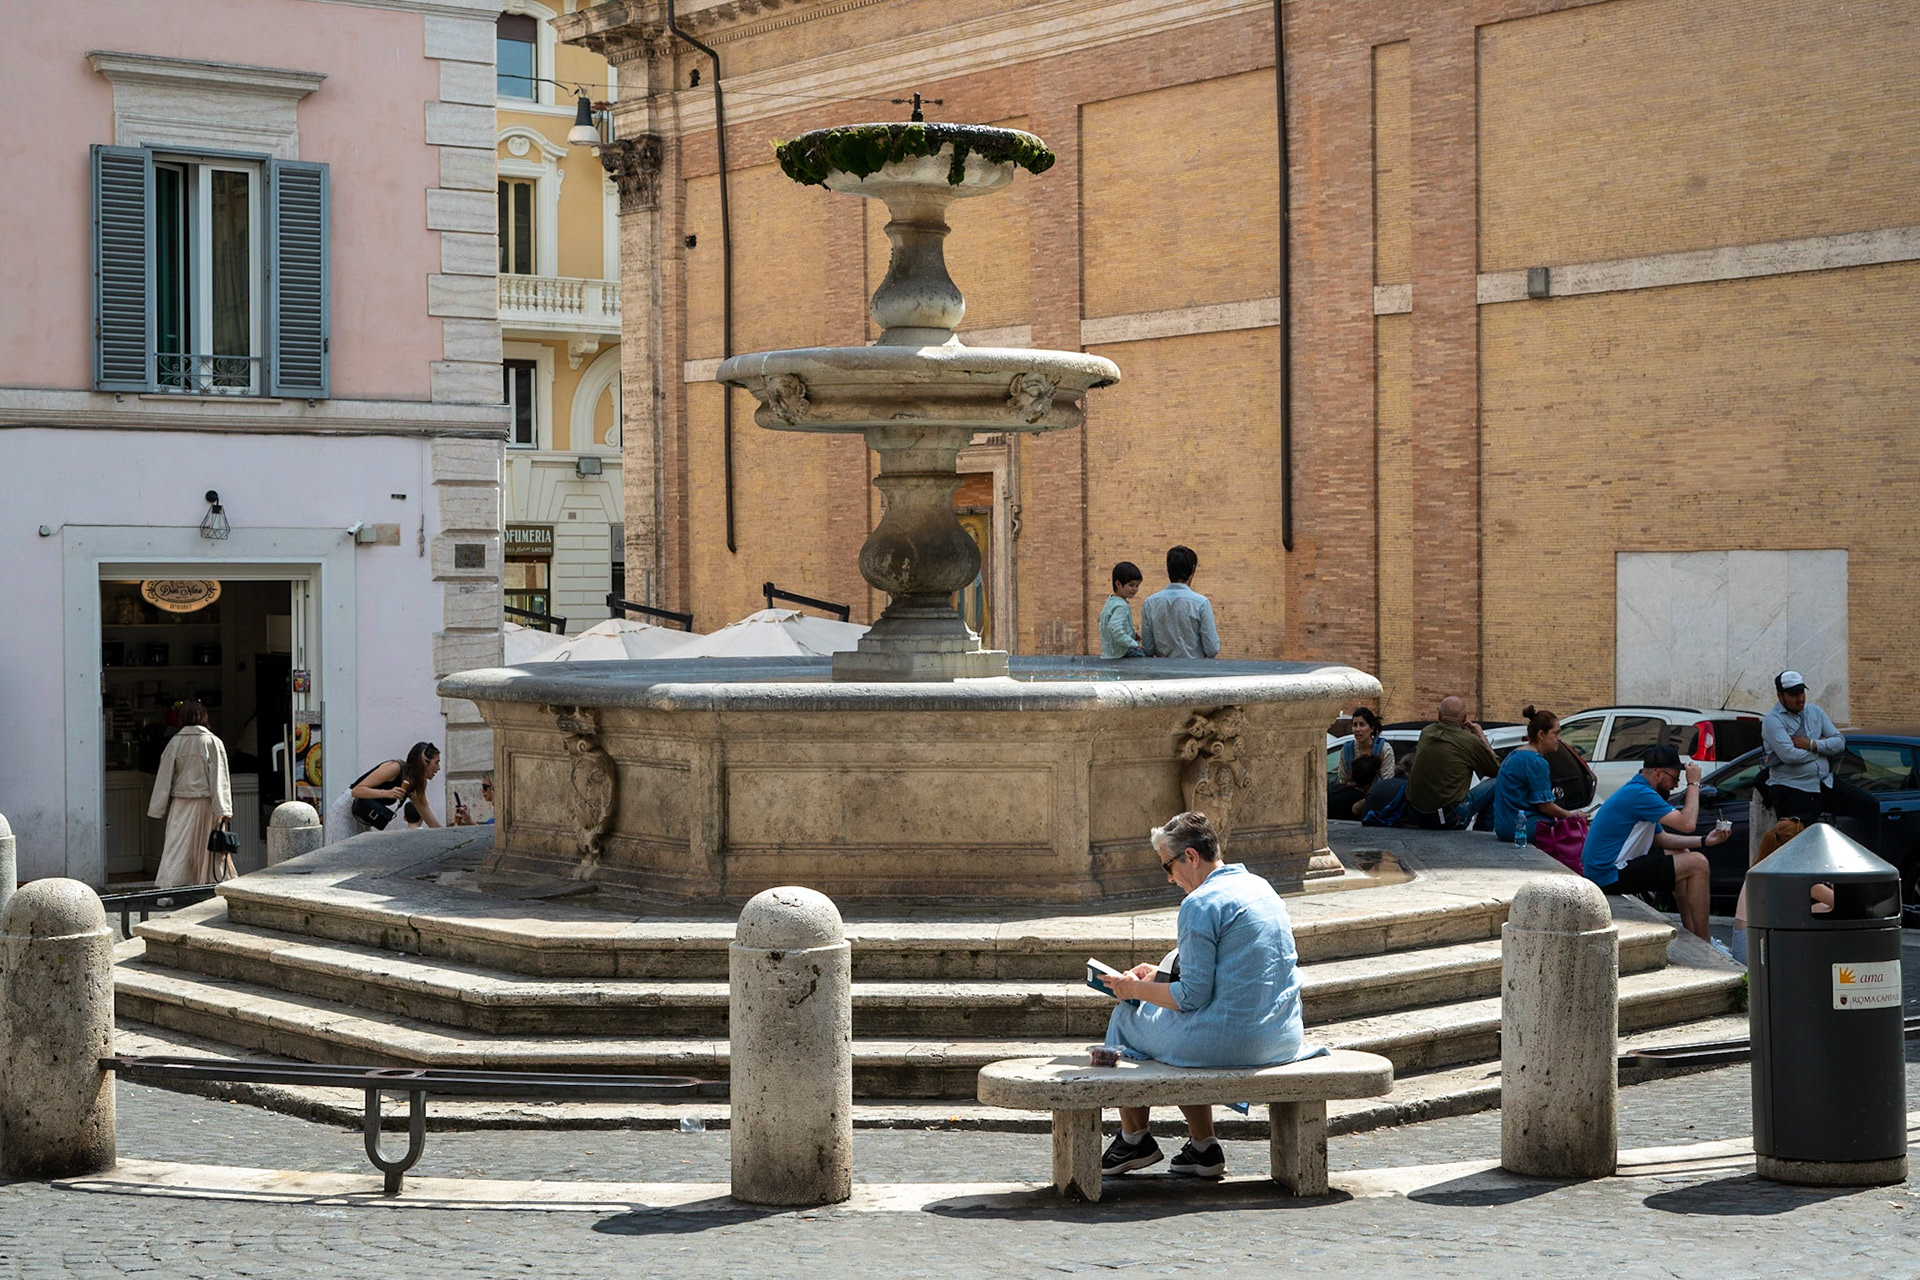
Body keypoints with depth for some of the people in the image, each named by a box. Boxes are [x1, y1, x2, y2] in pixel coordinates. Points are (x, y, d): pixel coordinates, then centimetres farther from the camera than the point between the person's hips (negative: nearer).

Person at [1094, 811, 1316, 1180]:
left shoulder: (1200, 904, -15)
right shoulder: (1261, 887, 13)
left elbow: (1192, 997, -15)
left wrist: (1135, 989, 0)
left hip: (1233, 1040, -8)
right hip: (1283, 1038, 8)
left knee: (1126, 1016, 15)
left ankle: (1134, 1139, 29)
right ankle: (1202, 1147, 27)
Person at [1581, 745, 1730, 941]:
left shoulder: (1635, 791, 16)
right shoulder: (1639, 794, -18)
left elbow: (1662, 838, 22)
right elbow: (1687, 823, -21)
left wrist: (1705, 841, 11)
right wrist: (1694, 784, -9)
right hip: (1612, 876, -11)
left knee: (1682, 853, 27)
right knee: (1697, 864, -11)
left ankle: (1691, 932, 27)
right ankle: (1703, 943, -4)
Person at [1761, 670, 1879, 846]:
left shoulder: (1814, 712, 13)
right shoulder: (1773, 720, -8)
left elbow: (1840, 742, 5)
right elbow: (1789, 755, -21)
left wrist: (1811, 745, -13)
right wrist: (1822, 746, -5)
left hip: (1825, 783, 6)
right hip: (1792, 790, -6)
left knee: (1869, 806, -5)